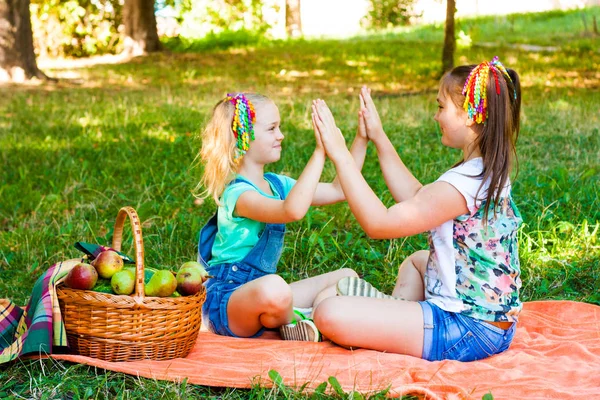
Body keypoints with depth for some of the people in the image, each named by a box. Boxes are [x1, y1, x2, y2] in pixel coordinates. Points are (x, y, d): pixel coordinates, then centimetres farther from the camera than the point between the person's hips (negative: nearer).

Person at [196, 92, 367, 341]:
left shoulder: (276, 184, 9)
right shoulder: (238, 193, -19)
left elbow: (338, 191, 10)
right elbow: (292, 210, -39)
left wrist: (361, 139, 3)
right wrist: (320, 151, -37)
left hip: (260, 295, 9)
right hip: (226, 300, -9)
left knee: (346, 277, 8)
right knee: (273, 289, -42)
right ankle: (290, 325, -8)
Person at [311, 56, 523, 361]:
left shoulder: (462, 184, -24)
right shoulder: (491, 173, 7)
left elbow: (378, 223, -21)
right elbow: (416, 199, 16)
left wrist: (339, 154, -17)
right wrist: (379, 139, 18)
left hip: (466, 331, -10)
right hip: (493, 321, 10)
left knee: (330, 314, -20)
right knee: (418, 260, 38)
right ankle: (395, 317, 16)